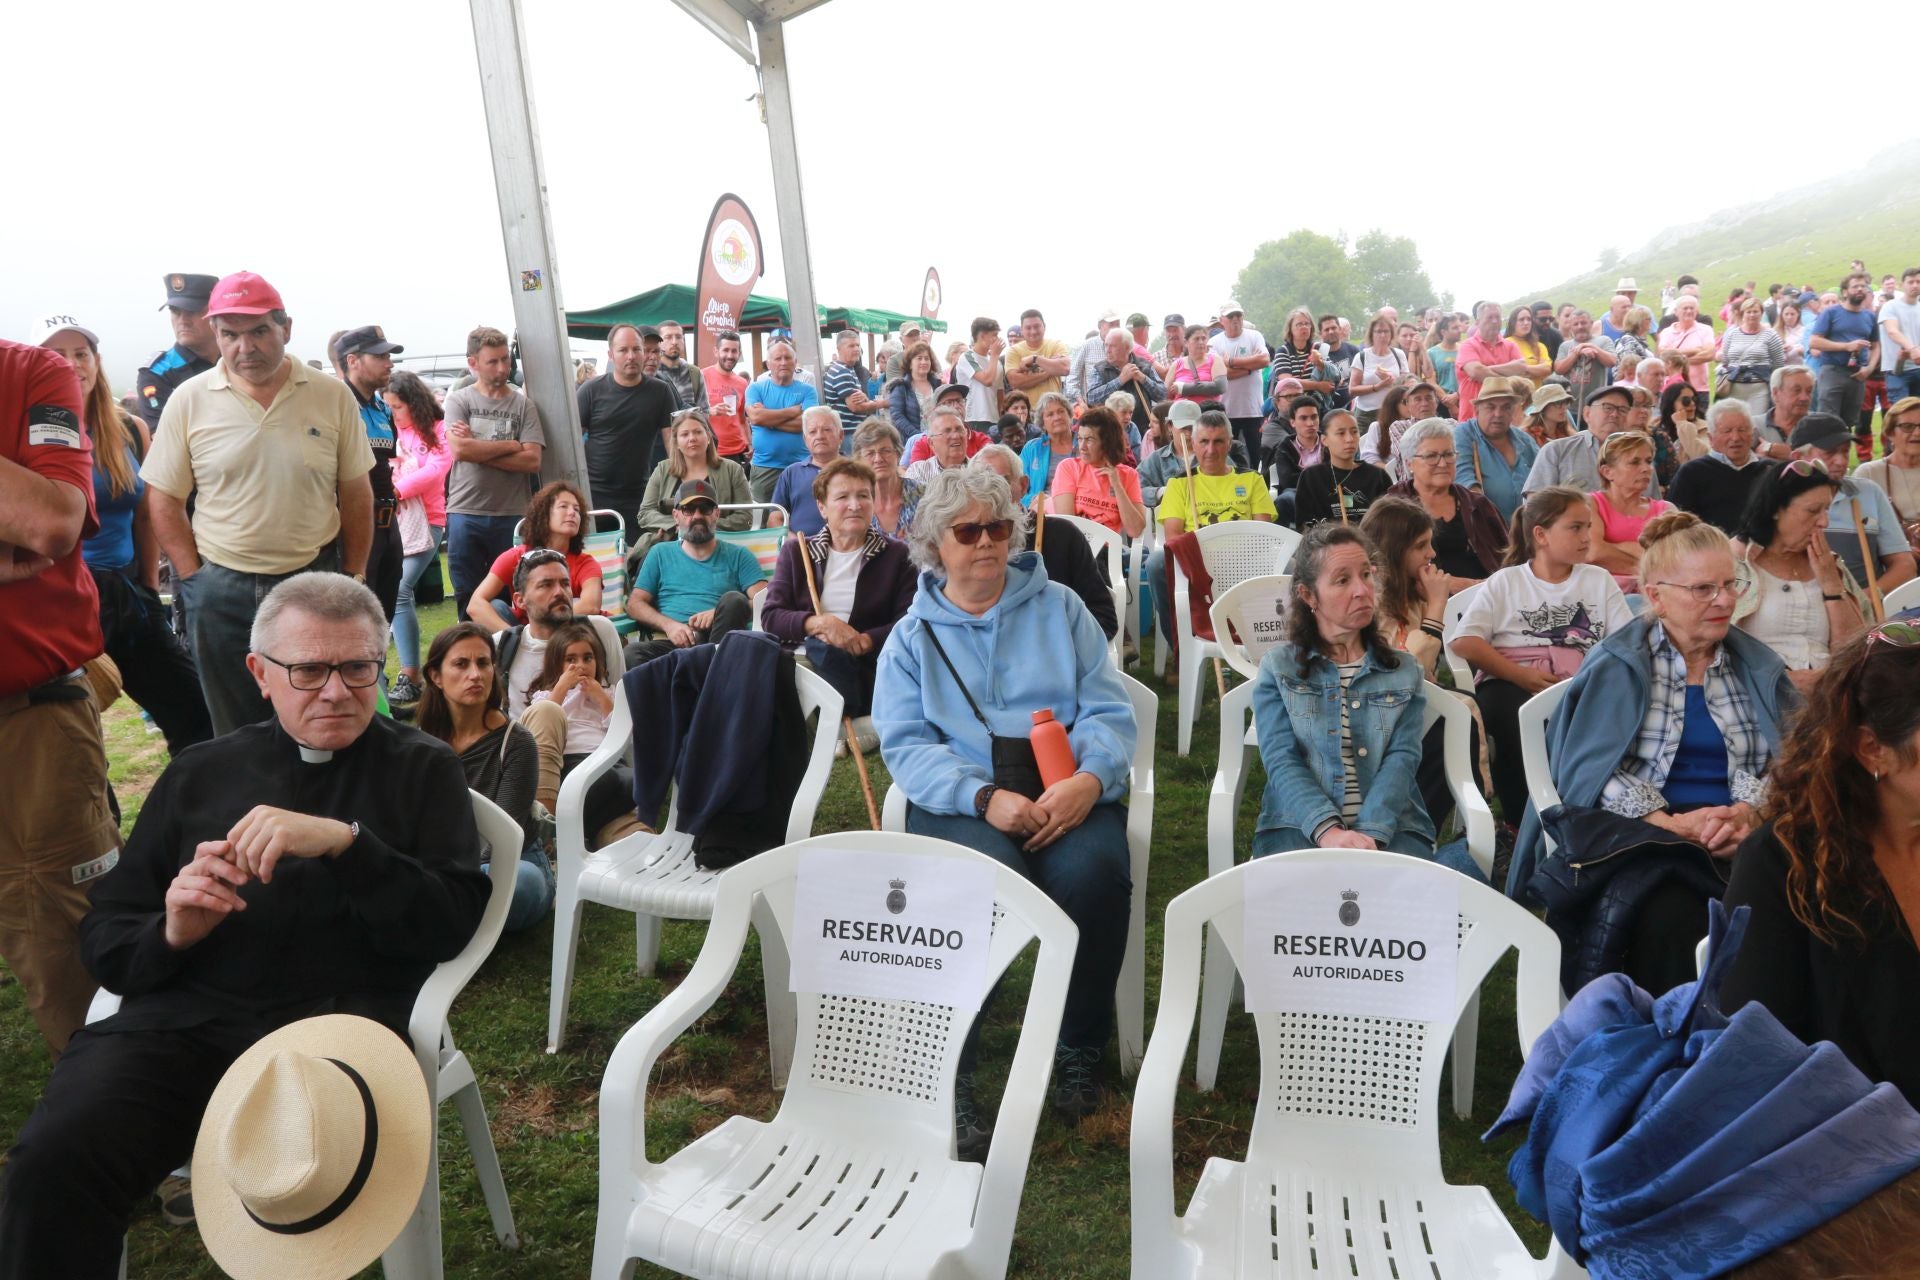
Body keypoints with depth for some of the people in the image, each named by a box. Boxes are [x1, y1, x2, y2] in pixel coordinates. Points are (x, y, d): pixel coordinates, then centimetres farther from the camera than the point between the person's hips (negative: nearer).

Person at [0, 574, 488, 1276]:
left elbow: (453, 922, -3)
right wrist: (170, 934, -7)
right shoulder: (199, 772, 19)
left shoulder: (422, 768, 11)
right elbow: (105, 938, 17)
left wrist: (345, 842, -17)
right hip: (182, 1020, 3)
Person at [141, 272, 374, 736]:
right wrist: (194, 580, -1)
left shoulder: (333, 396, -1)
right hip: (221, 590, 0)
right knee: (236, 732, 12)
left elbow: (356, 494, 5)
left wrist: (354, 579, 3)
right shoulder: (189, 400, -2)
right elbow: (165, 500, 4)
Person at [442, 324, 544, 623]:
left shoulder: (523, 404, 5)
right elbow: (459, 449, -11)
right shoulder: (459, 400, 5)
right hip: (465, 512, 0)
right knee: (468, 598, 6)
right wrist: (510, 445, -6)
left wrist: (478, 450, -9)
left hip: (512, 516, 0)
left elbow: (532, 461, -7)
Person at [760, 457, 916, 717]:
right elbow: (770, 617, 8)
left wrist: (861, 642, -14)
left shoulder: (896, 554, 15)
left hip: (862, 671, -1)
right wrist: (820, 623, -11)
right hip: (800, 657, 1)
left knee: (819, 650, -35)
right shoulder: (795, 551, 20)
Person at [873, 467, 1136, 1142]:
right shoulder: (914, 635, 14)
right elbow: (906, 743, -1)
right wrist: (985, 798, -18)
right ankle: (946, 1070, -20)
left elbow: (1109, 712, 6)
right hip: (960, 800, -1)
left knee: (1090, 871, -31)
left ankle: (1080, 1048, -5)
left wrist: (1089, 779, -17)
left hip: (1066, 792, 1)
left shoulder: (1058, 607, 15)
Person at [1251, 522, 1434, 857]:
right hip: (1299, 824, -1)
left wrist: (1369, 833, -17)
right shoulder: (1278, 667, 8)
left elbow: (1402, 757, 1)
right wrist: (1328, 830, -20)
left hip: (1390, 825, 2)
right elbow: (1281, 759, -3)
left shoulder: (1404, 671, 13)